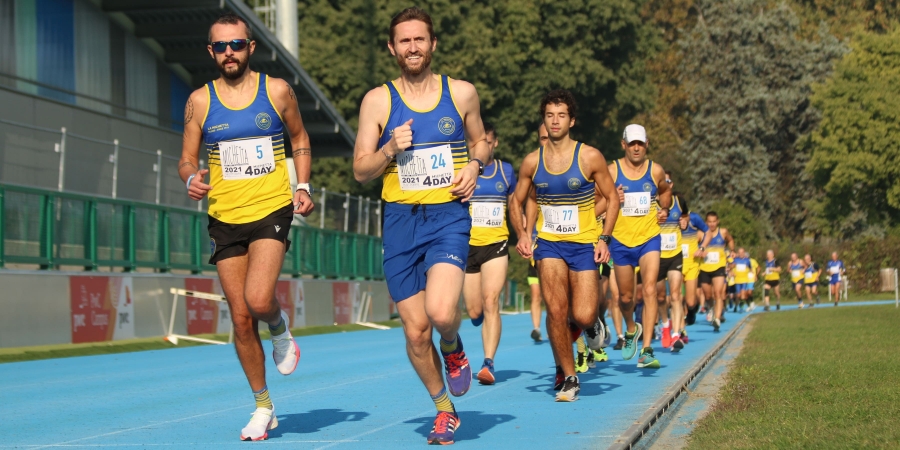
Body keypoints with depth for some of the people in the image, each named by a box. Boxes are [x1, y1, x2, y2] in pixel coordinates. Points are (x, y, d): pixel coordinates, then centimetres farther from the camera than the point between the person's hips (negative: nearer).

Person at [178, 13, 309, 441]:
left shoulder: (277, 91, 2)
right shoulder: (199, 101, 3)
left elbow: (299, 139, 15)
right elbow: (186, 160, 8)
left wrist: (302, 186, 3)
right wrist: (191, 178, -14)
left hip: (272, 210, -2)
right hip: (224, 217, 2)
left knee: (259, 300, -24)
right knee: (241, 319, 4)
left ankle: (280, 328, 14)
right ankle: (263, 408, 20)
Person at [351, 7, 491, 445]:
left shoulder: (462, 93, 5)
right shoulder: (378, 100, 2)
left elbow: (480, 141, 20)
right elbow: (361, 171, 4)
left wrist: (474, 166, -1)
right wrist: (390, 150, -14)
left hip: (449, 216, -1)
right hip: (400, 220, 1)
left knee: (441, 312, -24)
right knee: (415, 331, 3)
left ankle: (453, 349, 13)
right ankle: (444, 411, 25)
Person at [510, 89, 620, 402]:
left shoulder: (590, 157, -6)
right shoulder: (532, 161, 0)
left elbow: (612, 199, 2)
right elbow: (516, 203, 11)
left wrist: (603, 239, -8)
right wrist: (522, 233, -7)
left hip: (585, 244, -1)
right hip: (548, 243, 1)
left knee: (583, 317, -9)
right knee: (556, 310, -12)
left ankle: (593, 324, 30)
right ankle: (569, 377, 2)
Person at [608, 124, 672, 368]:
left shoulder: (656, 171, 1)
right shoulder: (612, 171, -5)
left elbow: (665, 191, 21)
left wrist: (664, 209, 3)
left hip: (649, 239, 0)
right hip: (621, 241, 0)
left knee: (649, 290, -17)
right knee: (625, 296, 11)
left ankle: (646, 351, -19)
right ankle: (631, 329, 45)